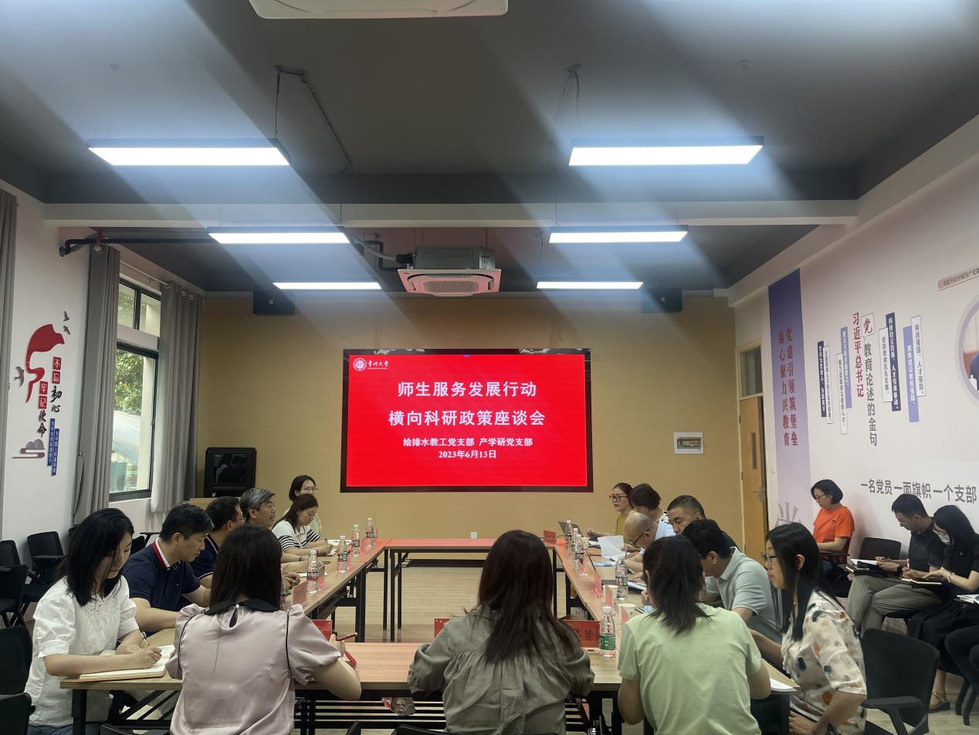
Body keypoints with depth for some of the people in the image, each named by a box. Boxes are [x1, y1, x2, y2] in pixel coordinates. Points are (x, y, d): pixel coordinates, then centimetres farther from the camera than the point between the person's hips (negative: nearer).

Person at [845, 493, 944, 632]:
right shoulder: (917, 532, 11)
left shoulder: (936, 536, -19)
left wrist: (898, 568, -12)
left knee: (875, 602, -24)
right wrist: (891, 562, 8)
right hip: (910, 582, 10)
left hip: (930, 591, -9)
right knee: (861, 580, -8)